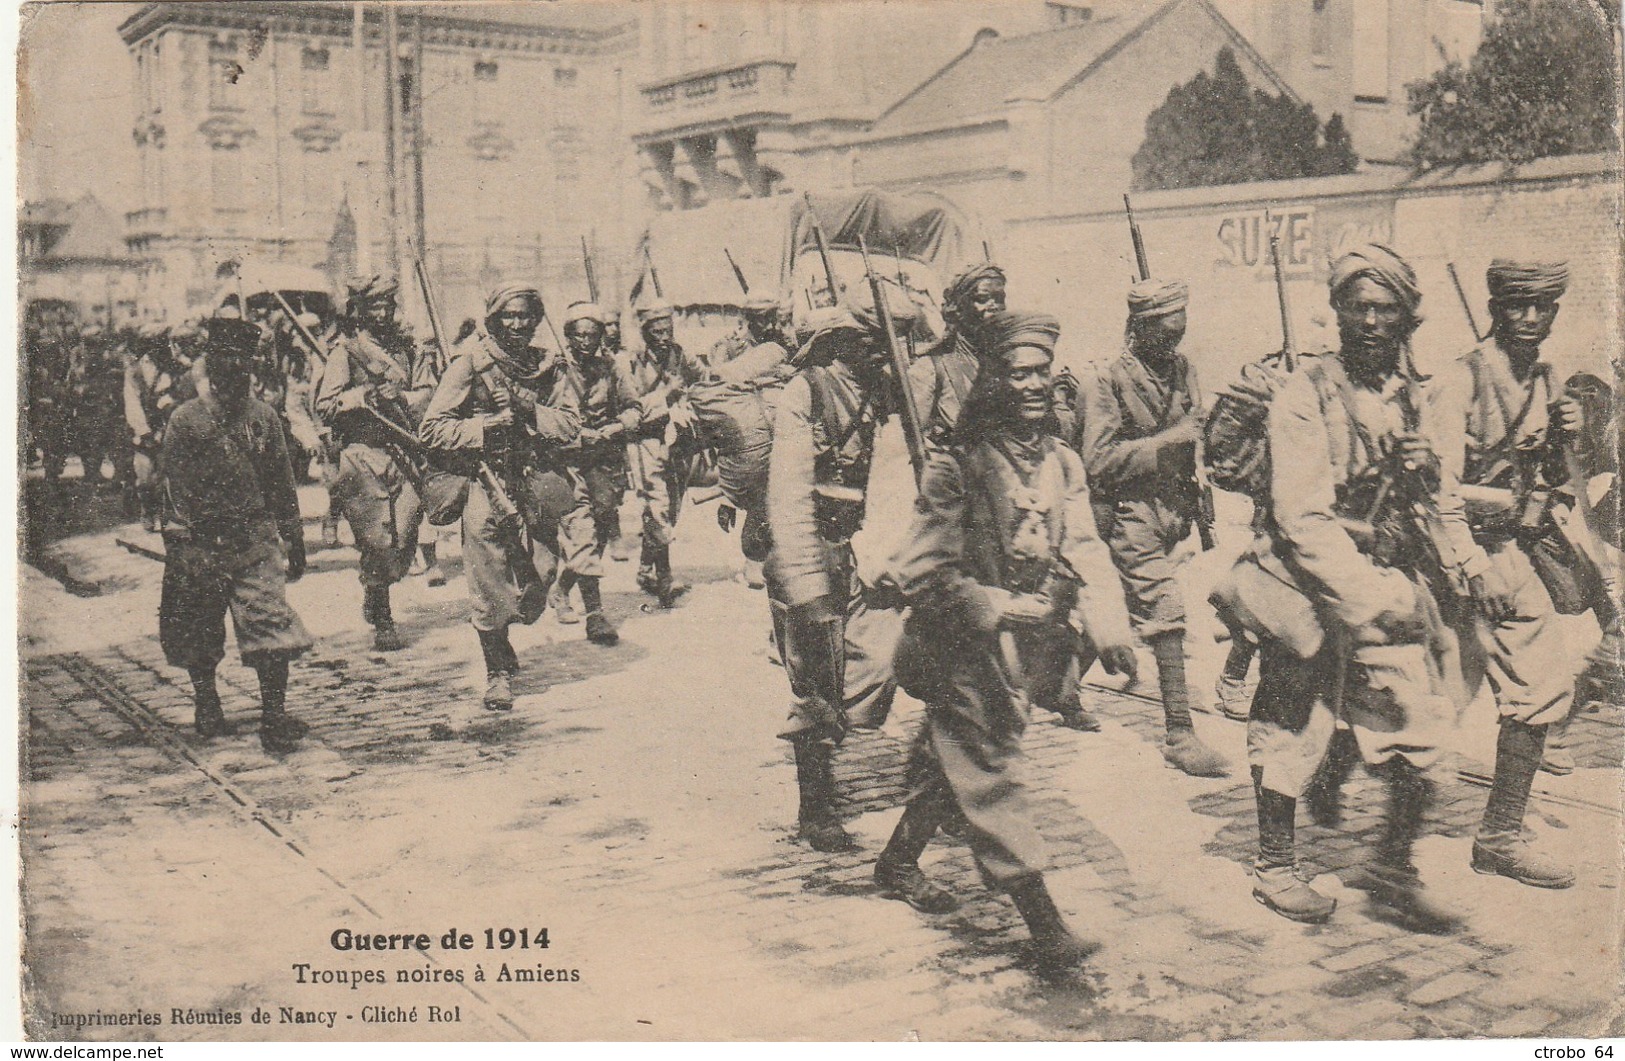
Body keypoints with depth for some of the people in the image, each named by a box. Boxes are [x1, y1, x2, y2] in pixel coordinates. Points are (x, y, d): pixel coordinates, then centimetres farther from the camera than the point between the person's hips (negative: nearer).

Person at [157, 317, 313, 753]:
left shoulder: (264, 418, 6)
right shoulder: (186, 421, -4)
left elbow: (282, 485, 13)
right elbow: (179, 491, -5)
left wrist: (295, 542, 14)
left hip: (256, 537, 1)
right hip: (201, 541, -1)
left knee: (274, 627, -11)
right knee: (199, 635, 13)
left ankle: (274, 718, -4)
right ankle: (206, 704, 35)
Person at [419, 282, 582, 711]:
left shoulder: (550, 367, 10)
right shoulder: (470, 364, -1)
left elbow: (571, 425, 2)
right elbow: (432, 429, -5)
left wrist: (530, 413, -13)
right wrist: (486, 427, -15)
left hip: (539, 481, 3)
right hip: (486, 485, -3)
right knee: (490, 590, 0)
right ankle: (498, 671, 16)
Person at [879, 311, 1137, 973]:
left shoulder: (1062, 463, 6)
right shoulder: (956, 467, -13)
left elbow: (1086, 553, 1)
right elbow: (923, 572, -16)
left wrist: (1109, 630, -13)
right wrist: (998, 609, -22)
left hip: (1029, 648, 7)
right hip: (966, 649, -7)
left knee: (955, 763, 19)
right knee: (989, 770, -8)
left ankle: (897, 863, 39)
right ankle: (1042, 920, -8)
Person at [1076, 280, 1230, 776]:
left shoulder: (1182, 368, 9)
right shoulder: (1107, 381, -11)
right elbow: (1098, 460, -17)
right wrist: (1165, 441, -21)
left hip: (1174, 507, 7)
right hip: (1132, 511, -7)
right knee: (1165, 615, -12)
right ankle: (1180, 735, -10)